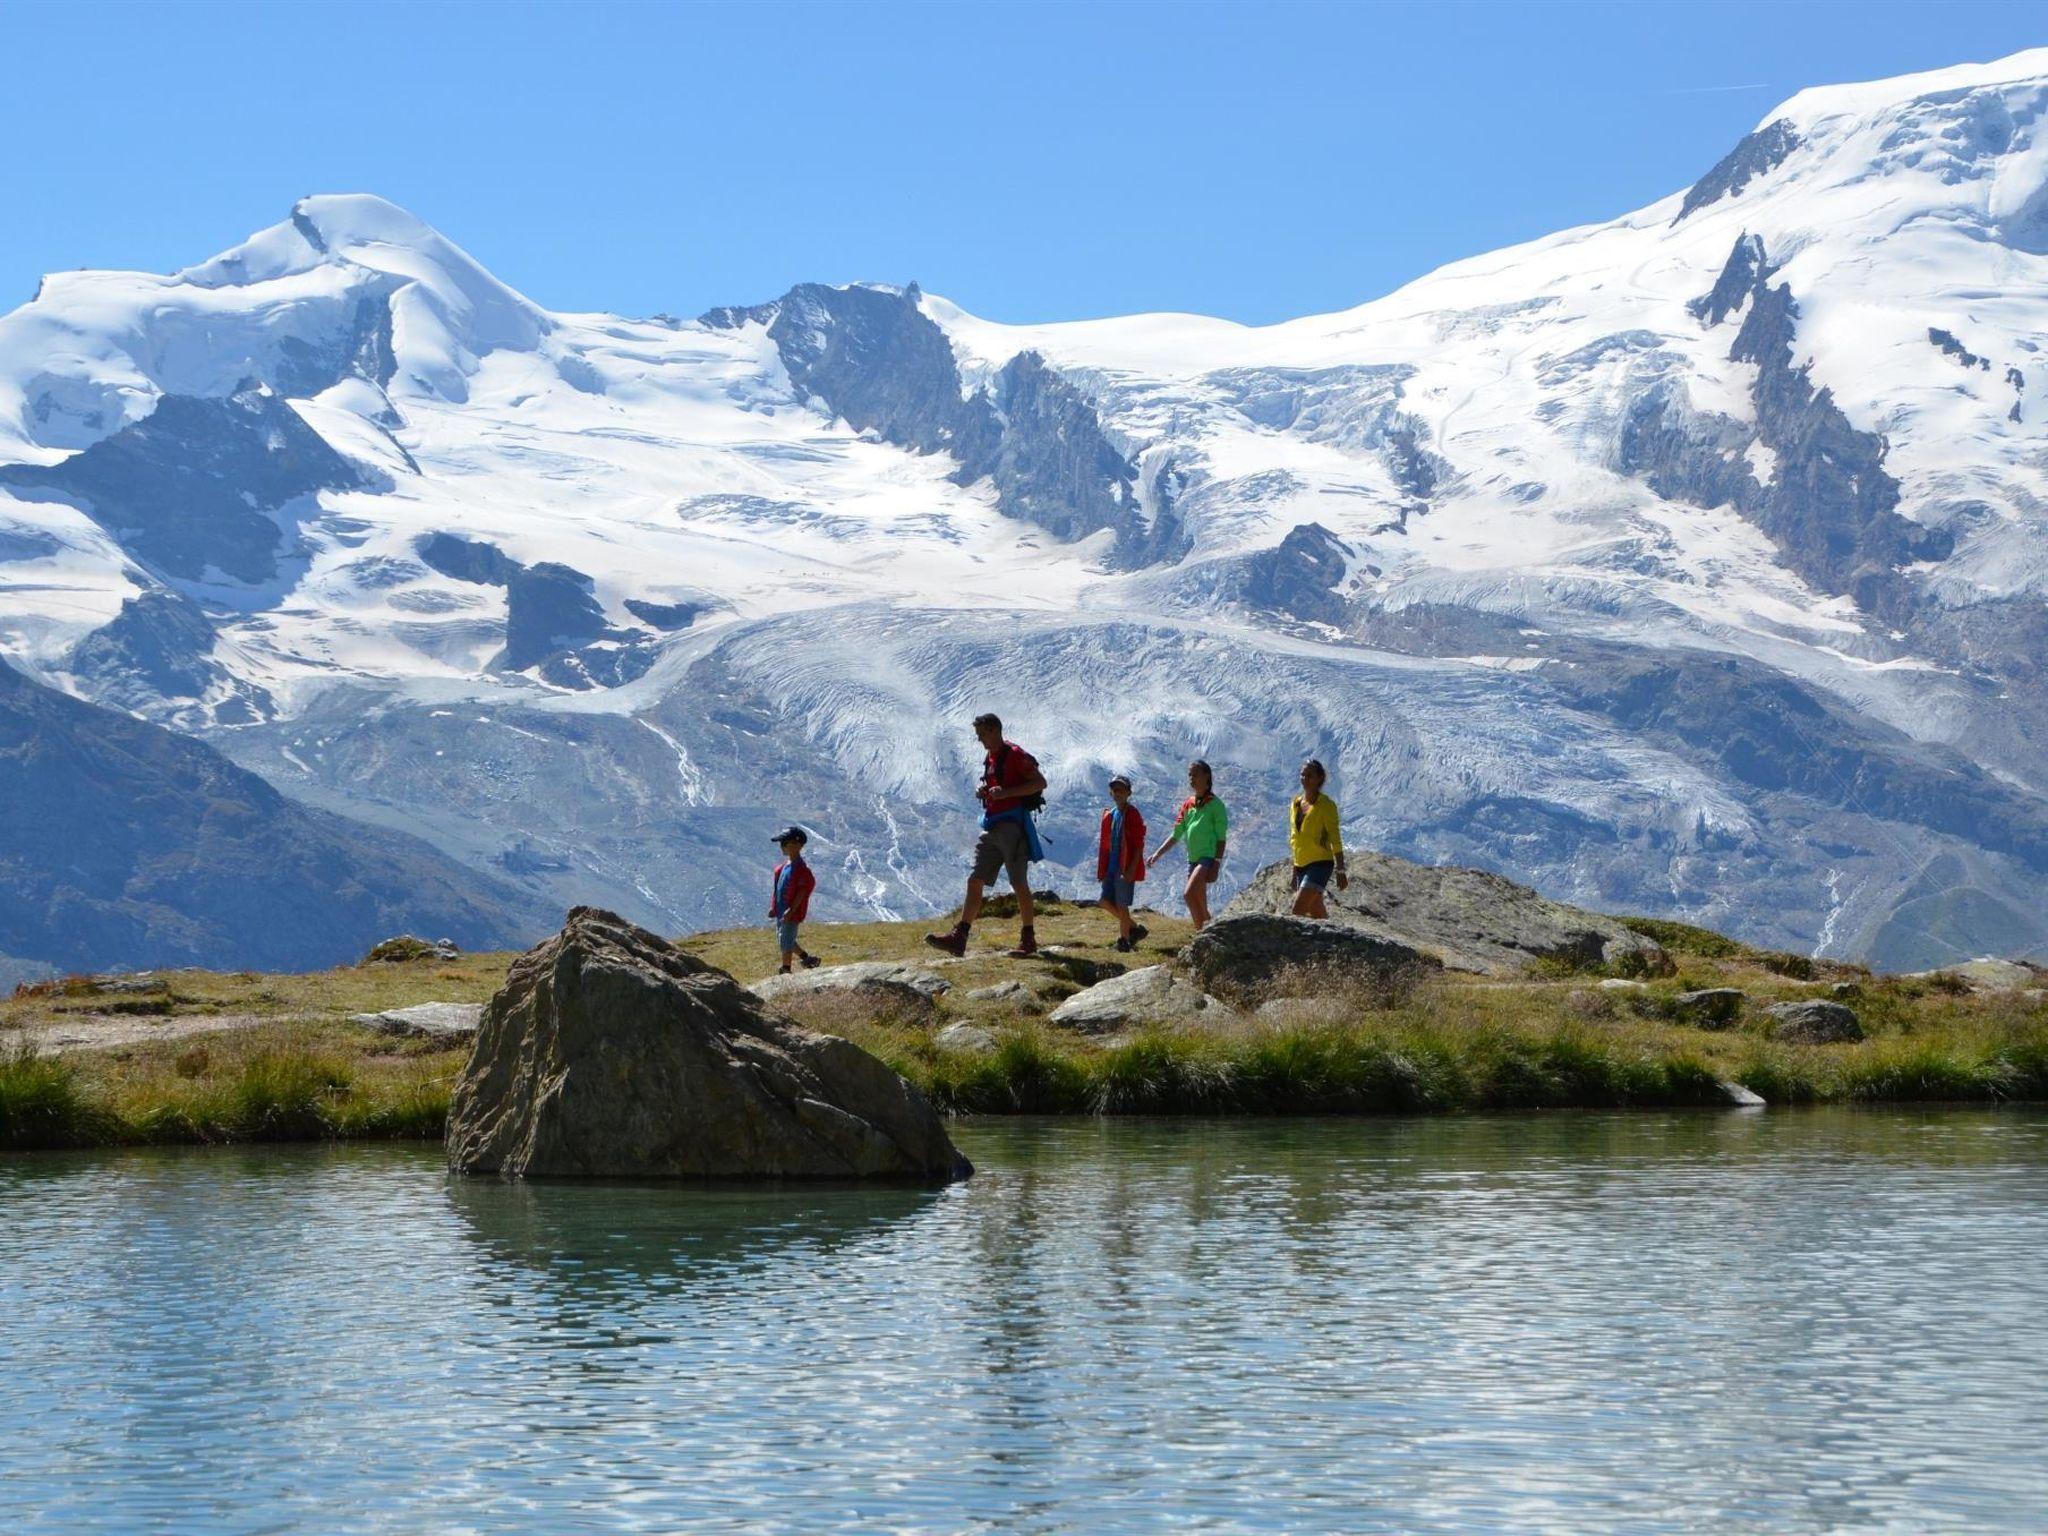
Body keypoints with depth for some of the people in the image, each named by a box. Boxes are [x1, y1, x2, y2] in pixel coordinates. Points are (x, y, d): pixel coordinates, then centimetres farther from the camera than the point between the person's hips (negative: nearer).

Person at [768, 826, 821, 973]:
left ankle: (785, 971, 10)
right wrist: (773, 907, 16)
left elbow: (802, 892, -21)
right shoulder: (785, 865, 9)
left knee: (786, 942, -1)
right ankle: (808, 958, 30)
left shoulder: (801, 868, -19)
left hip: (791, 913, -10)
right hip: (780, 910, 10)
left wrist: (791, 910, -24)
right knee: (782, 939, 19)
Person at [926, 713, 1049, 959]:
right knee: (975, 881, -1)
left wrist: (1006, 792, -21)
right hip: (992, 826, 9)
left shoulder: (1015, 755, -8)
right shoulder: (990, 759, 18)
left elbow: (1040, 783, -14)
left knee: (1019, 883, -5)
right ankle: (958, 938, -7)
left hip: (1012, 825, -9)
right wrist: (983, 792, 8)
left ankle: (1028, 940, 4)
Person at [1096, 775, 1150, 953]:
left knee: (1121, 904, -5)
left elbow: (1139, 845, -12)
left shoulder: (1133, 815, -8)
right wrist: (1101, 869, 11)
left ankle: (1124, 939, 5)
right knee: (1106, 902, 5)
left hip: (1126, 868, -7)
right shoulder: (1109, 815, 12)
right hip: (1111, 867, 7)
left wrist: (1132, 868, -18)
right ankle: (1134, 928, 19)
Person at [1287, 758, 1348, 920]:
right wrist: (1294, 873, 20)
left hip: (1320, 863, -7)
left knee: (1298, 910, -19)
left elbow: (1335, 840, -9)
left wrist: (1340, 871, -13)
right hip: (1301, 866, 7)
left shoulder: (1326, 805, -7)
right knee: (1317, 913, 11)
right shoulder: (1295, 804, 12)